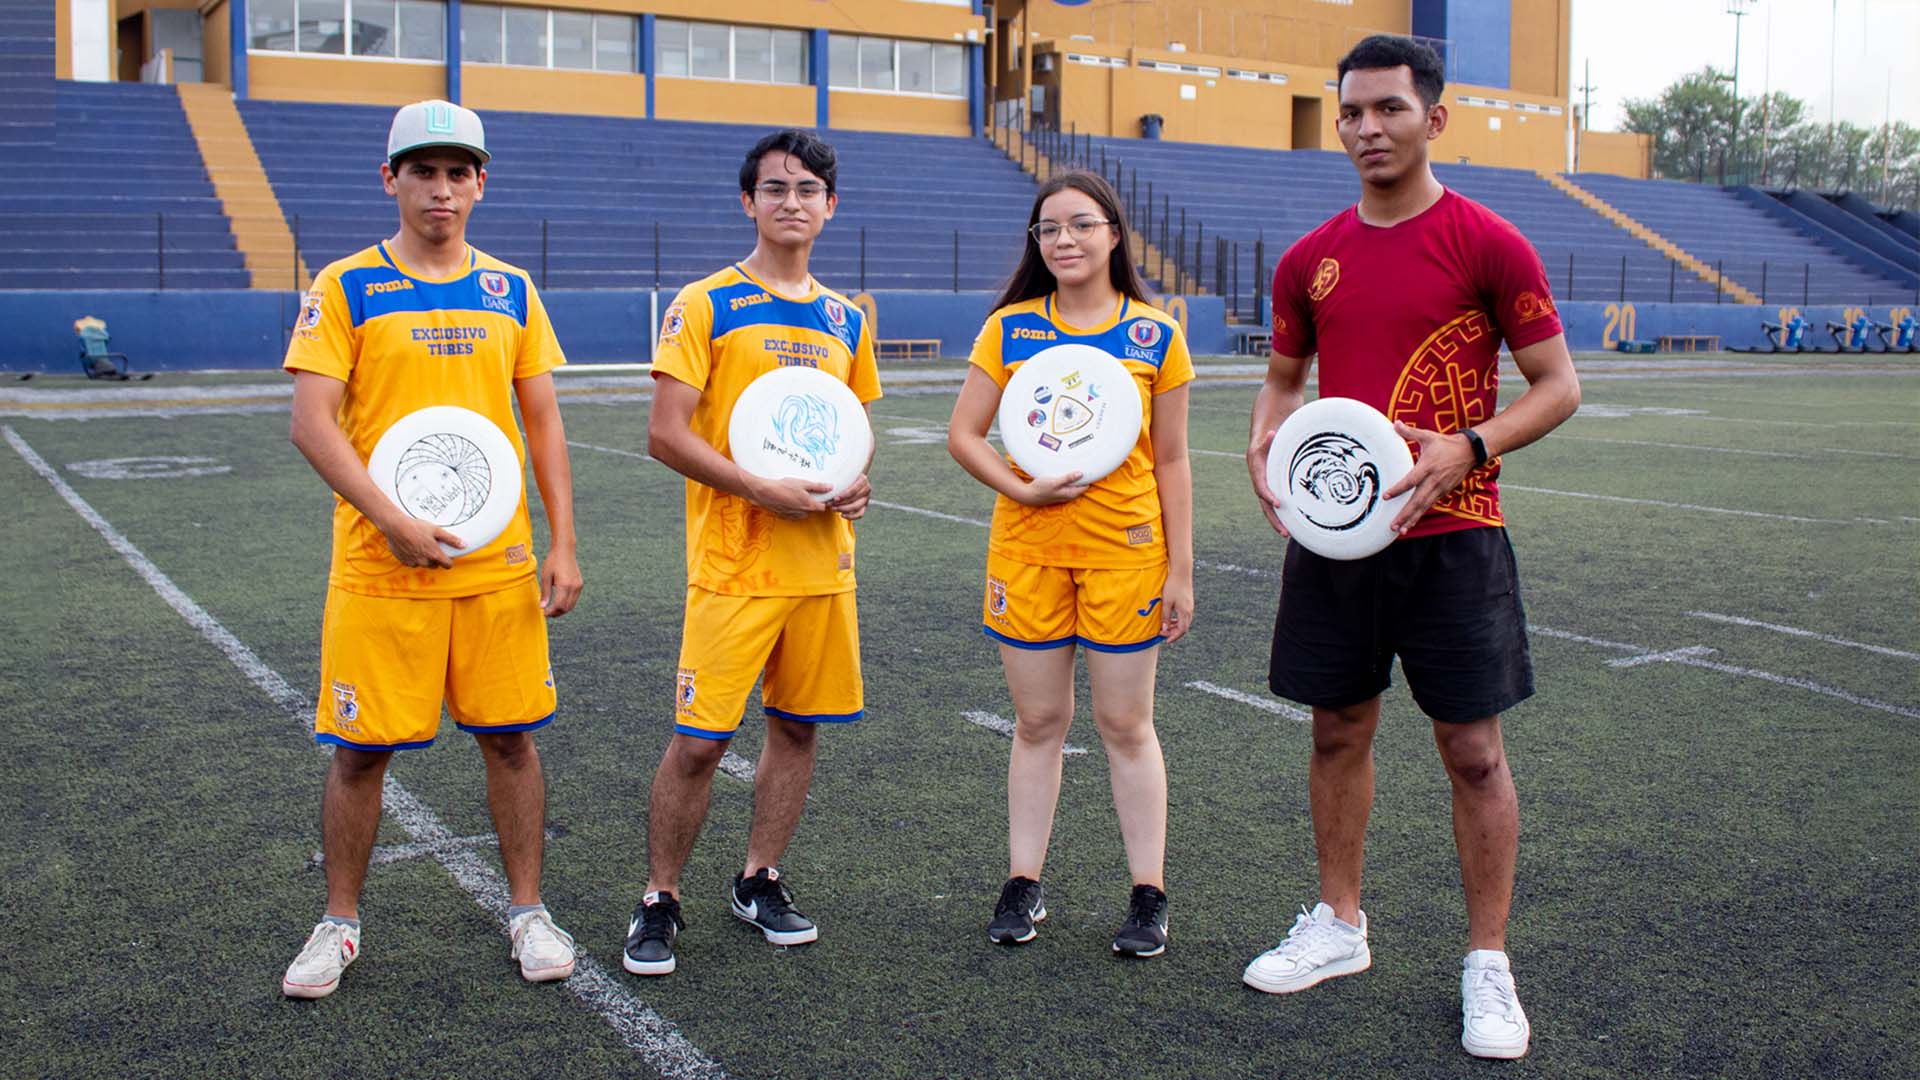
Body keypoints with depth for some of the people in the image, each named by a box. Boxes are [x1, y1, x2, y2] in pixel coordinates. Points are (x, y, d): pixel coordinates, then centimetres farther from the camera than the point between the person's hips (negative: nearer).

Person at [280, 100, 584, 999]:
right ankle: (340, 922, 22)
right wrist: (391, 520, -19)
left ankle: (527, 909, 22)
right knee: (360, 748, 5)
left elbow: (543, 425, 9)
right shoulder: (346, 287, -1)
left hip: (500, 565, 2)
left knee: (510, 738, 7)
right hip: (379, 566, -2)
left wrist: (562, 544, 2)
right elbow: (312, 423, -8)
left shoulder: (510, 291, 8)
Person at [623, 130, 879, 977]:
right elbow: (667, 435, -10)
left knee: (797, 726, 11)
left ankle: (760, 882, 28)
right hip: (733, 563, -5)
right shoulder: (704, 305, -4)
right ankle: (659, 901, 13)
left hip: (824, 562, 5)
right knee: (698, 739, -4)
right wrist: (764, 491, -19)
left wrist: (857, 485, 1)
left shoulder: (845, 320, 12)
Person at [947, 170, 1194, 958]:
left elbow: (1171, 462, 2)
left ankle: (1148, 895, 16)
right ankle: (1024, 884, 21)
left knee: (1125, 724, 5)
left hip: (1126, 548, -1)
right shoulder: (1010, 328, 2)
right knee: (1037, 722, 9)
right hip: (1027, 547, 1)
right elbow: (963, 435, 3)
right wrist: (1021, 489, -14)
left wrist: (1180, 570, 0)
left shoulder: (1156, 336, -1)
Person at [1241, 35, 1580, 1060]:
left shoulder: (1489, 244, -6)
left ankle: (1487, 962, 15)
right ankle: (1339, 925, 29)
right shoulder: (1310, 258, 7)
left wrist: (1467, 448, -20)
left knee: (1473, 749, 2)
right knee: (1339, 730, 13)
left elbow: (1557, 385, -4)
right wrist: (1264, 445, -2)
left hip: (1450, 534, -4)